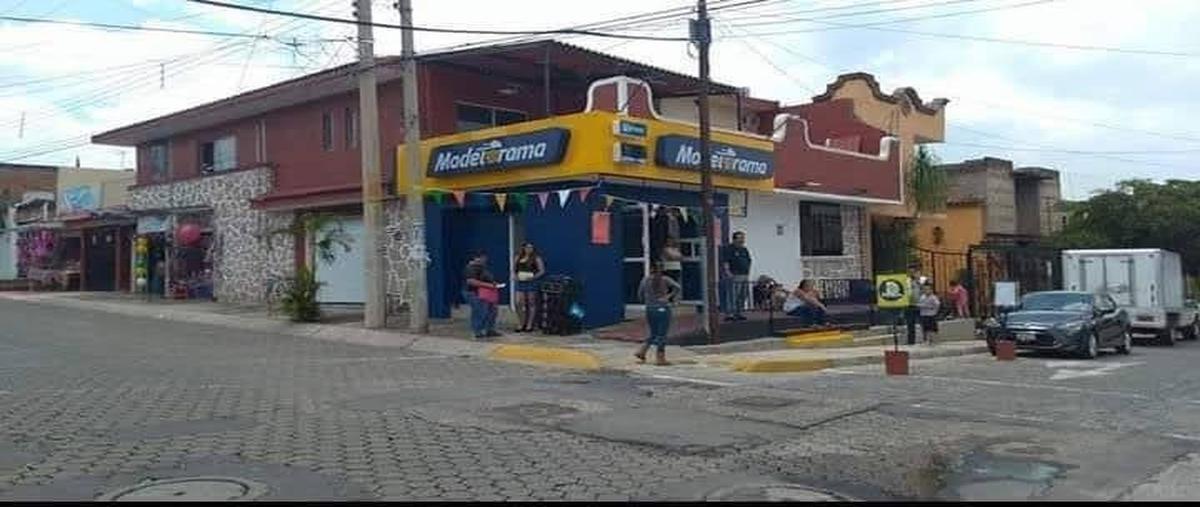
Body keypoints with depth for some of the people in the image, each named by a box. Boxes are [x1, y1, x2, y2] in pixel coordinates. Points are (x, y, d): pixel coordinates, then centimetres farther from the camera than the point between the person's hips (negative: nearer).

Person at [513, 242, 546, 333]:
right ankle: (522, 324, 13)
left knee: (531, 304, 1)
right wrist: (515, 276, -1)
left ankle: (530, 325, 7)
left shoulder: (536, 258, -2)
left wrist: (533, 277, -18)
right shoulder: (518, 257, 10)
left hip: (531, 283, -4)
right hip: (520, 283, 4)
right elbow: (514, 268, 18)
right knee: (519, 303, 2)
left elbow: (542, 270, -6)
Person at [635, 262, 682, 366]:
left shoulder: (645, 280, 3)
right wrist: (671, 298, -2)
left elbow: (640, 294, 8)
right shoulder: (665, 279, -4)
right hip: (663, 309, -4)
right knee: (662, 334, 2)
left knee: (654, 334, 18)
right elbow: (678, 288, -11)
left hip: (650, 309, 4)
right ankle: (660, 358, 2)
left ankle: (641, 351, 6)